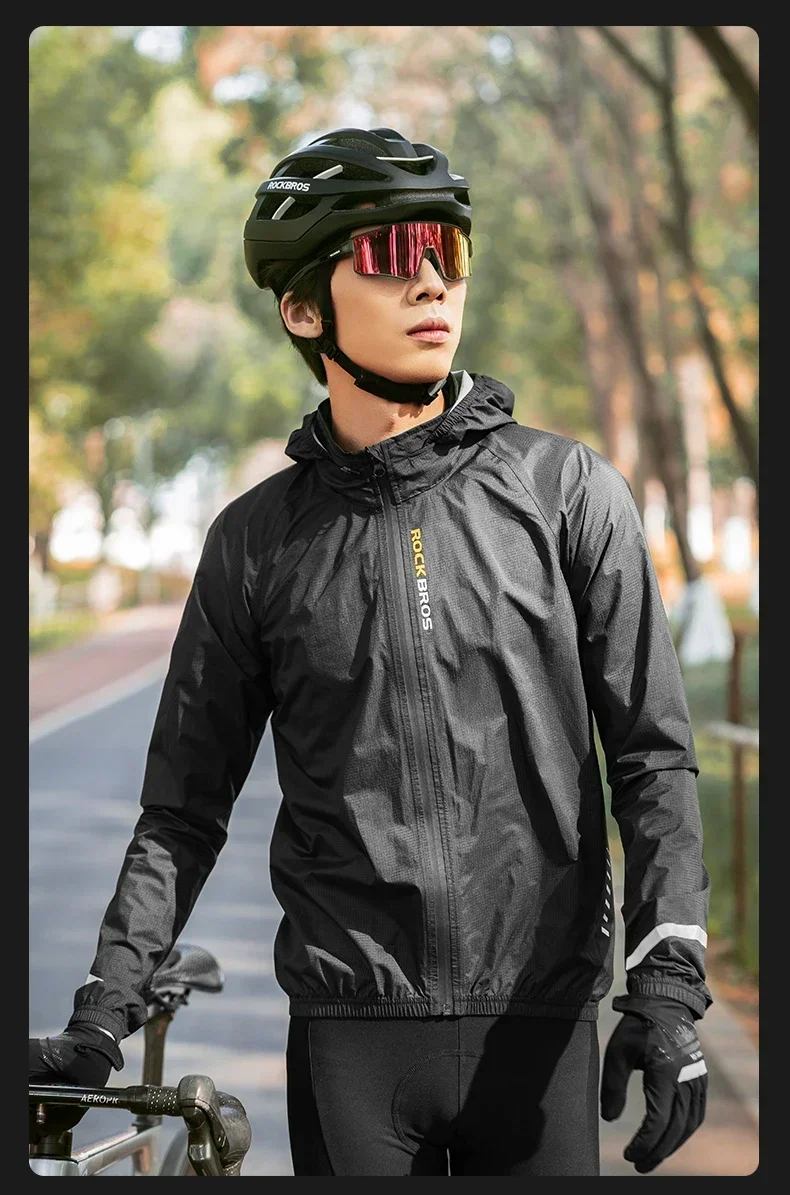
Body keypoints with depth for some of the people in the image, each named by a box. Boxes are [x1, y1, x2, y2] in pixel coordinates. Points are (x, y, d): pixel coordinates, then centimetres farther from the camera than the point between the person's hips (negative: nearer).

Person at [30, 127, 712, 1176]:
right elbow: (184, 808, 10)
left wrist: (668, 988, -8)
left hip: (540, 1022, 0)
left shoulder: (569, 491, 3)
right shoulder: (256, 540, 5)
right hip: (350, 1029, 0)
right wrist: (103, 1010, 0)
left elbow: (652, 755, 1)